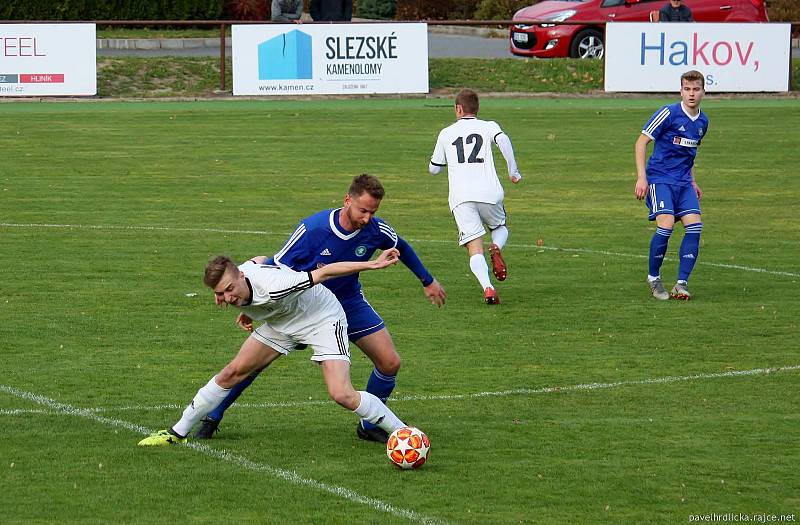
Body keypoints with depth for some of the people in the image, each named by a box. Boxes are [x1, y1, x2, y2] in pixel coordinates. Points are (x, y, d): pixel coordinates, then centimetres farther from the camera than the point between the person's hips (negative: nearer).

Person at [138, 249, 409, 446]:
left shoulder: (272, 287, -41)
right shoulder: (228, 287, -19)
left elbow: (326, 271, -35)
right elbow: (259, 261, 5)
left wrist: (373, 264, -32)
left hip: (323, 319, -7)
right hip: (281, 323, 7)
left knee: (342, 394, -23)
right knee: (232, 373, 6)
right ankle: (178, 432, 19)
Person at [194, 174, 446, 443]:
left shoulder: (376, 230, -19)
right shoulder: (312, 229, -30)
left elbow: (402, 249, 5)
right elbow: (276, 266, -18)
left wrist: (428, 281, 17)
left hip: (349, 302, 3)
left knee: (390, 363, -10)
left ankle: (369, 426, 12)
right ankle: (212, 419, 7)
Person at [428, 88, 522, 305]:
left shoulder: (446, 133, 16)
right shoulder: (488, 126, 13)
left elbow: (433, 168, 23)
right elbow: (503, 139, -11)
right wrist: (513, 171, -5)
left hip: (460, 198, 0)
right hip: (489, 192, 0)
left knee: (475, 248, -4)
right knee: (500, 227, 28)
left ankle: (487, 287, -28)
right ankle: (496, 247, -8)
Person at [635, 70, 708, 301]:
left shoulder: (702, 121, 10)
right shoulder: (668, 113, -11)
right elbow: (641, 142, -8)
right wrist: (641, 178, -15)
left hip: (683, 182, 6)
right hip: (659, 178, -6)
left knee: (694, 226, -11)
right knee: (666, 225, -22)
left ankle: (681, 284, -7)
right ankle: (653, 278, 0)